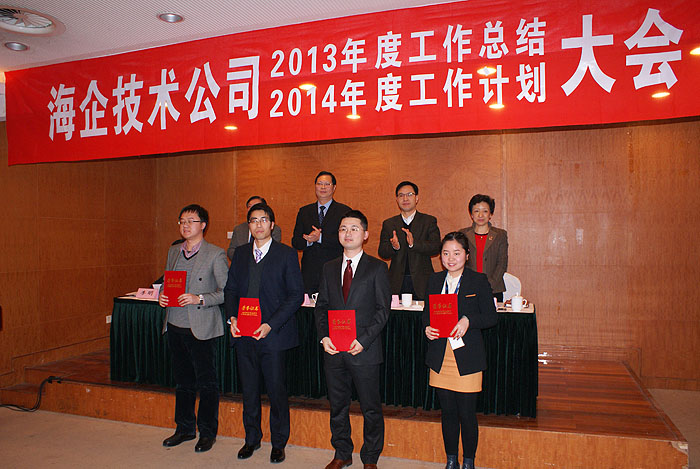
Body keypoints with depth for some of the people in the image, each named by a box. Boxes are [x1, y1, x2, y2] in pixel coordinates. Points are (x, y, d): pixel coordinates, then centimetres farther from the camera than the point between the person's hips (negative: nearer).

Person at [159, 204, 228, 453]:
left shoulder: (215, 254, -8)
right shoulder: (173, 251, 11)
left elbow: (226, 291, -10)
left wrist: (199, 298, -21)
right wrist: (162, 296, -1)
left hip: (200, 327, -6)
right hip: (175, 326, 6)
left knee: (206, 383, 4)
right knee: (182, 381, 18)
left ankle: (207, 432, 20)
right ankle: (184, 428, 33)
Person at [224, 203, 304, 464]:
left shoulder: (287, 255, -4)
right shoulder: (240, 254, 10)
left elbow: (296, 294, -8)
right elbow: (230, 289, 13)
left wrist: (270, 325, -16)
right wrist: (232, 317, -5)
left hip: (273, 334, -4)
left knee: (276, 390, 5)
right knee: (249, 389, 15)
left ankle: (278, 442, 25)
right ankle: (252, 438, 35)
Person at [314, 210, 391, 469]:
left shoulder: (377, 268, -2)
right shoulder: (329, 268, 10)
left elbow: (383, 309, -7)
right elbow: (321, 306, 10)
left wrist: (363, 340, -16)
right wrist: (324, 336, -5)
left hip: (364, 350, -4)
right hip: (333, 349, 4)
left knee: (371, 408, 7)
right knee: (337, 406, 15)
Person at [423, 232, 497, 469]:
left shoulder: (479, 281, -3)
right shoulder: (434, 280, 8)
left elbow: (491, 316, -4)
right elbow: (426, 313, 14)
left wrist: (469, 321, -21)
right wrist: (427, 328, -6)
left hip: (467, 358, -3)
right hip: (440, 357, 3)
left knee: (467, 413, 4)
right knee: (447, 412, 13)